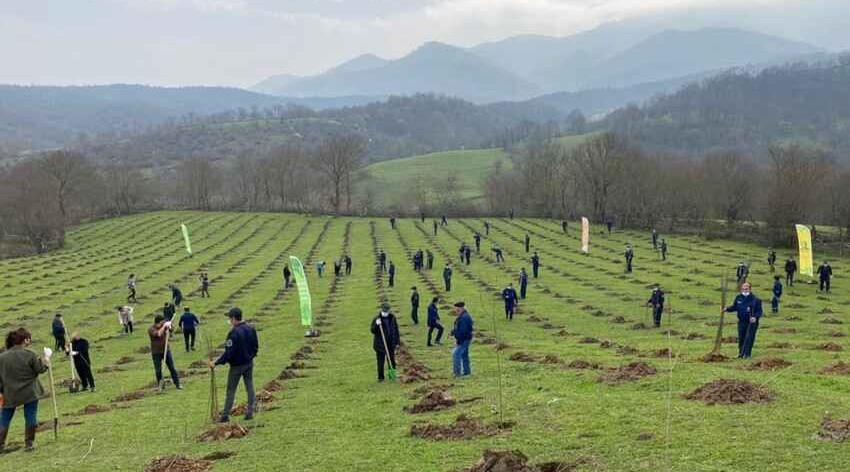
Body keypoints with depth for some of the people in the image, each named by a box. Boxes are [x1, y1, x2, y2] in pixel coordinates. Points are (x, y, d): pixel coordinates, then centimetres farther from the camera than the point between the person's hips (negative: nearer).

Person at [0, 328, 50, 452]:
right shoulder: (29, 355, -14)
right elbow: (41, 369, -5)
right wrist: (47, 356, 9)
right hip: (30, 393, -3)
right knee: (30, 417, 8)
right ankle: (29, 443, 12)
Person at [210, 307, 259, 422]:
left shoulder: (234, 333, -23)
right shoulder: (251, 329, -1)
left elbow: (228, 353, -24)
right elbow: (256, 347, 8)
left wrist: (216, 363, -16)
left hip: (237, 365, -6)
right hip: (249, 363, 6)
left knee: (231, 391, 5)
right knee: (249, 387, 13)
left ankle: (225, 415, 12)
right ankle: (250, 411, 16)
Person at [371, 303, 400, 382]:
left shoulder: (392, 318, 1)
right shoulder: (376, 318, -8)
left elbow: (396, 330, 8)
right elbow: (373, 331, -9)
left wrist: (397, 342, 7)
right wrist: (376, 325, -27)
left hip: (391, 344, 3)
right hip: (380, 344, -3)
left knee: (392, 361, 12)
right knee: (380, 361, 2)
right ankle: (380, 377, 13)